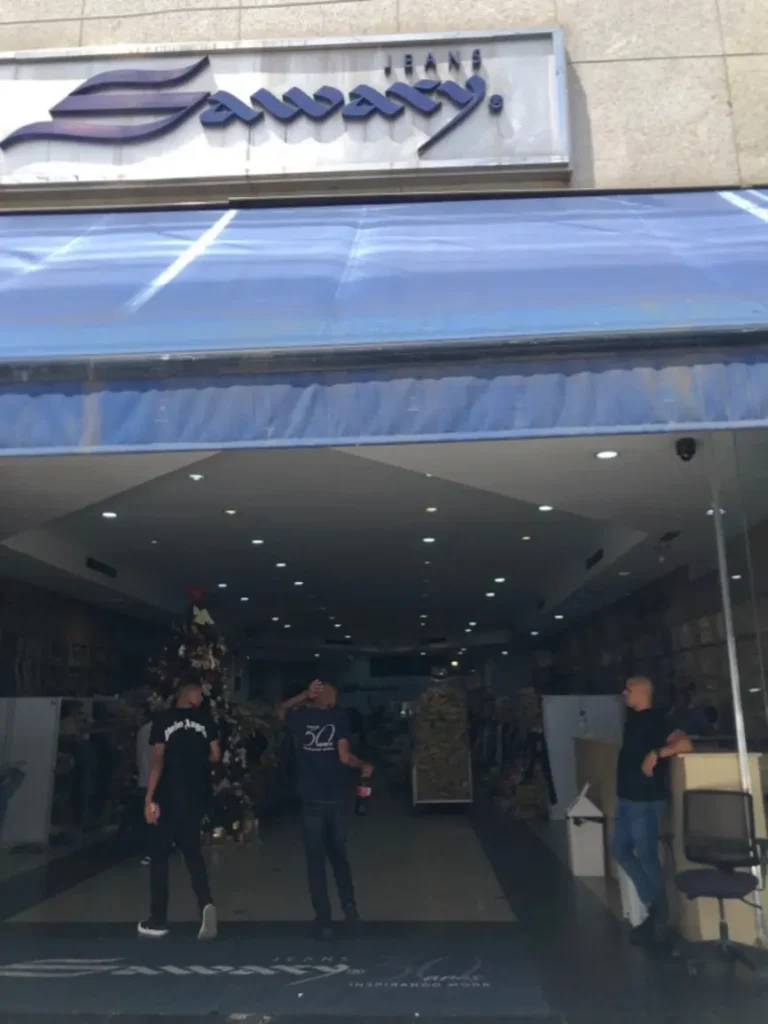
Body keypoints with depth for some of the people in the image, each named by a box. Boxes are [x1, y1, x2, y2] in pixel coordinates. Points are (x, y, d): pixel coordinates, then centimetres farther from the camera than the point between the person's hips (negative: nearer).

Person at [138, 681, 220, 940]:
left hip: (169, 796, -3)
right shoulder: (205, 719, 1)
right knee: (192, 851, 15)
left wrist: (149, 798, -12)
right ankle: (206, 904, -7)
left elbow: (158, 760, -13)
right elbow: (216, 756, 2)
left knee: (160, 856, 11)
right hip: (197, 796, 3)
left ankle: (158, 921, 16)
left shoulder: (162, 721, -6)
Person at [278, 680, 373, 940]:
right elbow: (344, 757, -11)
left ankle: (324, 920, 8)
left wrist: (304, 696, 11)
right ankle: (349, 904, 7)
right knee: (338, 853, 19)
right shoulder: (339, 716, -5)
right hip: (338, 798, 0)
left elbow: (281, 710, 23)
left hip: (312, 799, 0)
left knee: (316, 859, 8)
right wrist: (364, 765, 6)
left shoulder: (300, 717, 0)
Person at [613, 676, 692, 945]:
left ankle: (659, 912, 17)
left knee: (646, 855, 1)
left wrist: (656, 754, -37)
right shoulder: (634, 719, 11)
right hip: (626, 798, 9)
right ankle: (652, 903, 25)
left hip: (646, 800, -9)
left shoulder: (656, 719, -15)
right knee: (621, 850, 14)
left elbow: (684, 744, -28)